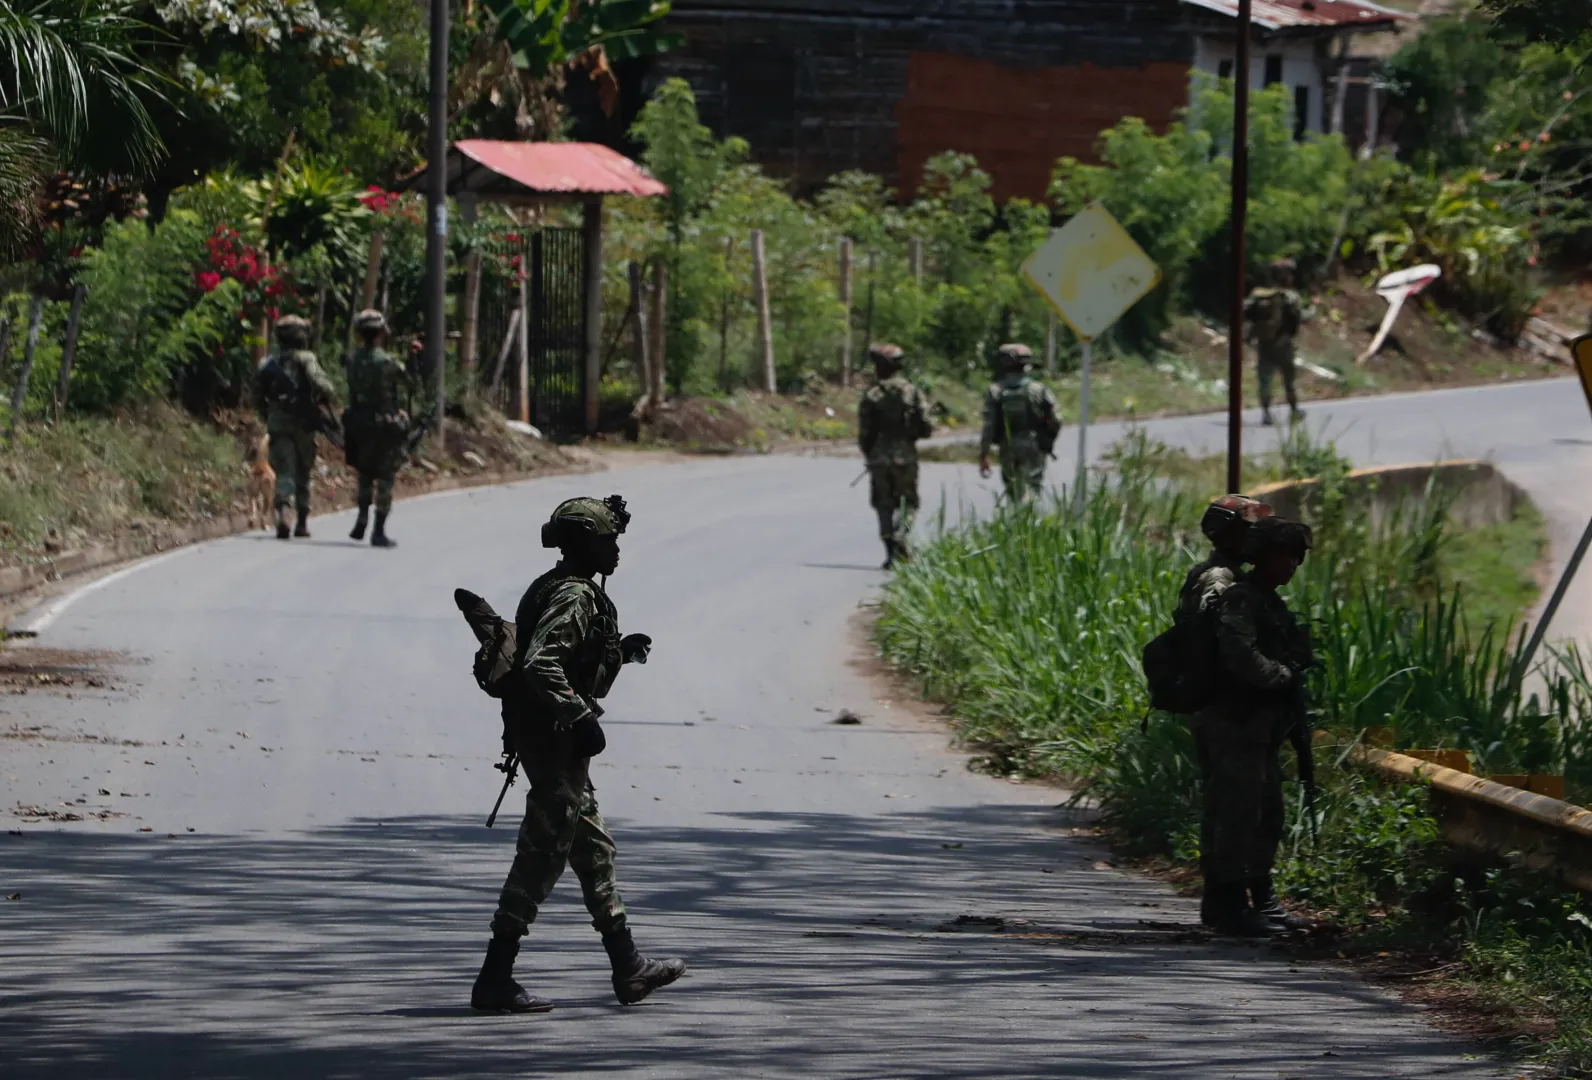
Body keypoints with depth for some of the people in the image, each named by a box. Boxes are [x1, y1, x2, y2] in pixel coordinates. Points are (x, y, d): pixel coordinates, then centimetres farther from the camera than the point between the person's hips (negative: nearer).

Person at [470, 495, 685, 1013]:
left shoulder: (554, 588, 14)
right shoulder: (575, 597, -18)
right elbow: (540, 664, -30)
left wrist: (618, 650, 17)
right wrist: (581, 717, -27)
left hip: (555, 740, 11)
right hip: (554, 739, -11)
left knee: (594, 849, 16)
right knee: (542, 856, -7)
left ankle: (628, 968, 24)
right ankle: (495, 979, -5)